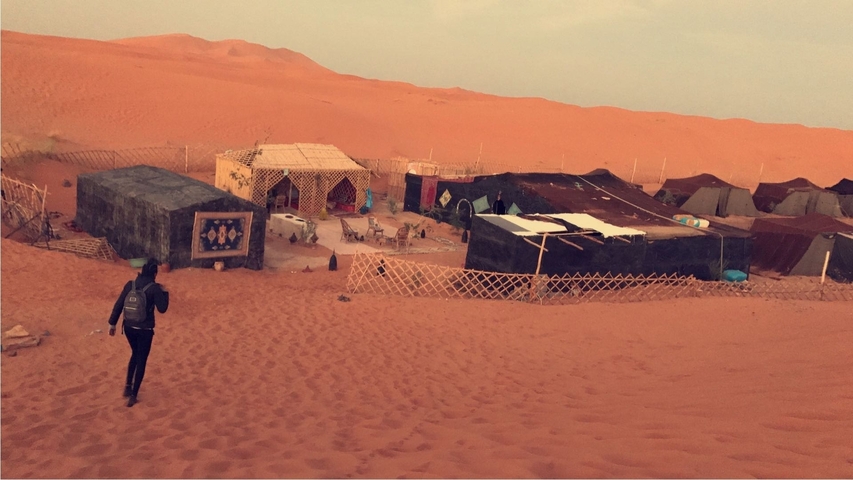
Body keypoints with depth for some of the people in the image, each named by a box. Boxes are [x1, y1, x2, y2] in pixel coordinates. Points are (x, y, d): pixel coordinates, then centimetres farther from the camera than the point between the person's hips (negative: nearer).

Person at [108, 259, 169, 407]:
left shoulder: (130, 285, 0)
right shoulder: (154, 288, -13)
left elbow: (118, 305, 2)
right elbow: (162, 308, -8)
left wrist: (113, 323, 10)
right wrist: (165, 293, 5)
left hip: (129, 327, 4)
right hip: (145, 330, -4)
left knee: (135, 354, 27)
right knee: (141, 360, 6)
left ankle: (128, 386, 24)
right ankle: (133, 395, 6)